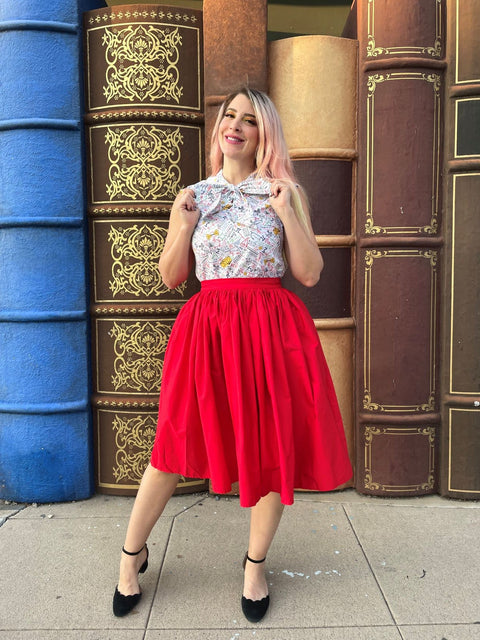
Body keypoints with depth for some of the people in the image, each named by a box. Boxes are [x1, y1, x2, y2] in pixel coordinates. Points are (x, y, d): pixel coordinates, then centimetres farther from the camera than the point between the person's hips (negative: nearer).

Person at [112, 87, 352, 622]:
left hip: (271, 328, 0)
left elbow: (310, 273, 1)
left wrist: (286, 213, -10)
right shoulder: (192, 196, 11)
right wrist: (183, 225, -5)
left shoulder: (285, 192, 7)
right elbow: (170, 277, 10)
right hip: (207, 328, 1)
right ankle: (132, 553, 29)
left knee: (274, 447, 4)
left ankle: (255, 564, 28)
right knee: (175, 444, 5)